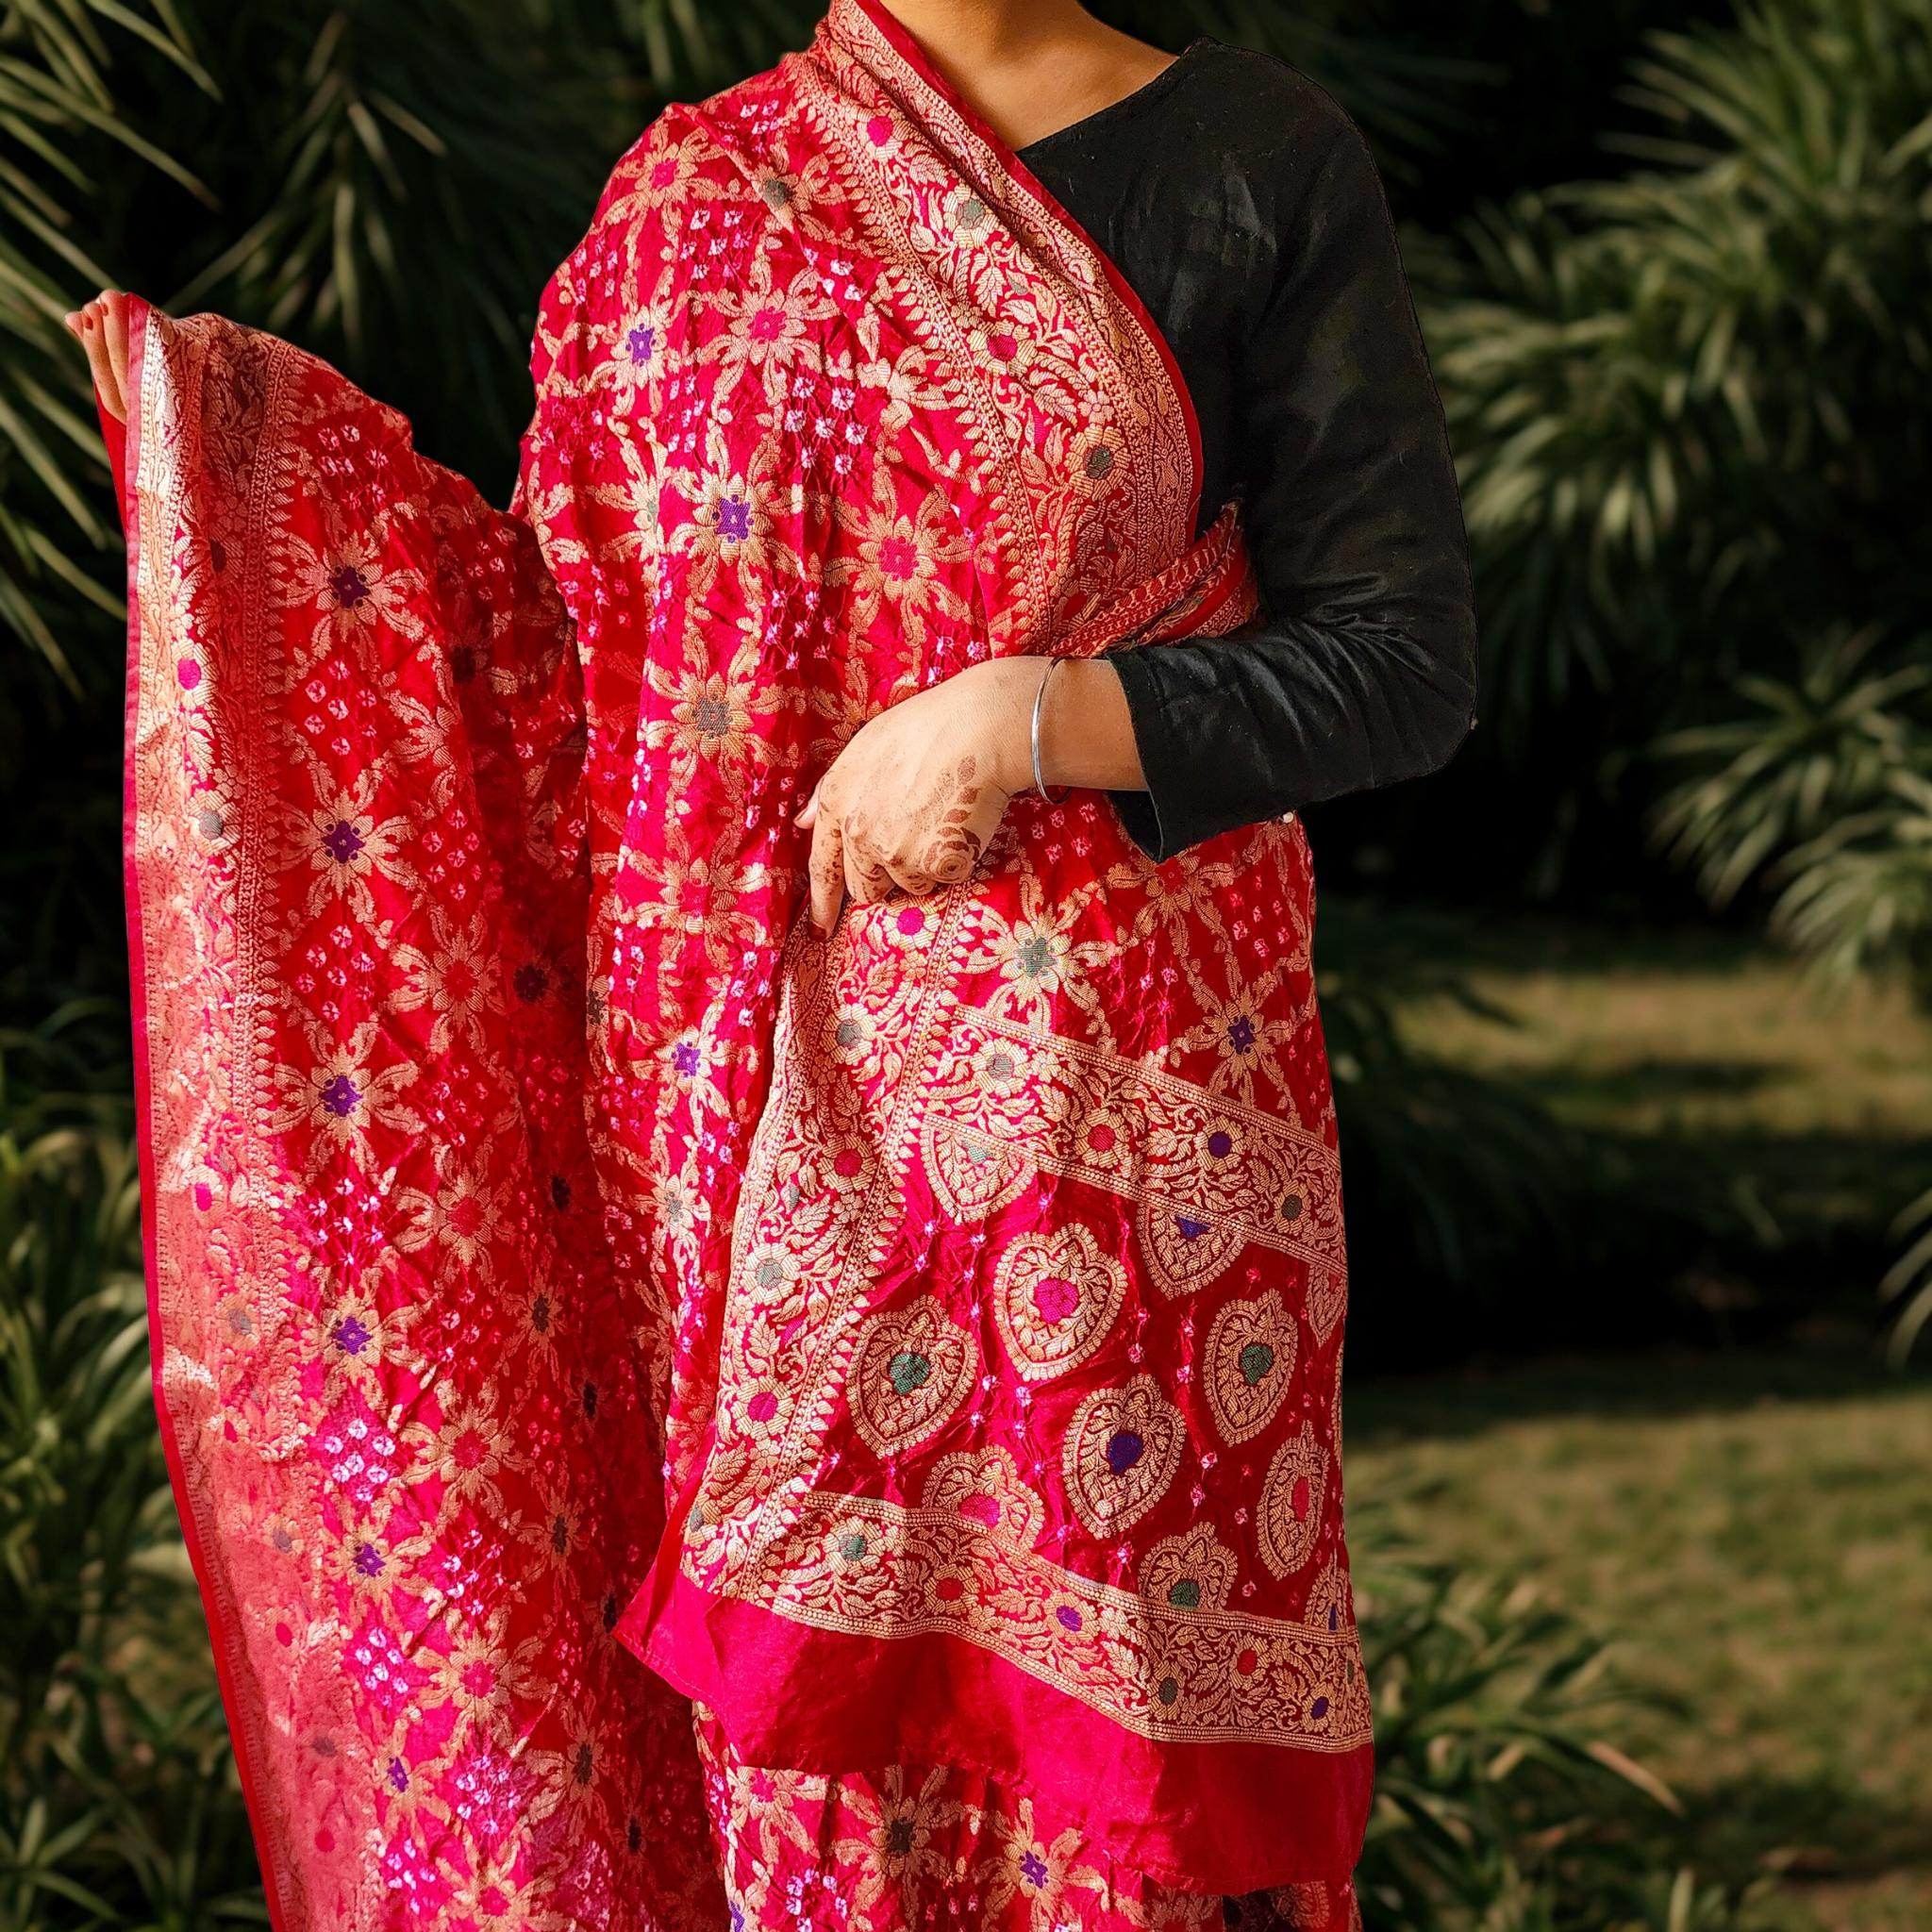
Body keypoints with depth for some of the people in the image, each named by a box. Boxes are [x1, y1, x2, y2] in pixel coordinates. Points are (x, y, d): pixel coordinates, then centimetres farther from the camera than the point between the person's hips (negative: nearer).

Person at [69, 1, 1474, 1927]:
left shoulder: (1261, 163, -1)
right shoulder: (695, 189, 8)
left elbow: (1407, 660, -3)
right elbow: (568, 650, 11)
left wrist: (1028, 716, -15)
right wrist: (222, 412, 5)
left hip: (1105, 1100, -3)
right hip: (765, 1106, 3)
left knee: (1094, 1698, 0)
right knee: (806, 1691, 6)